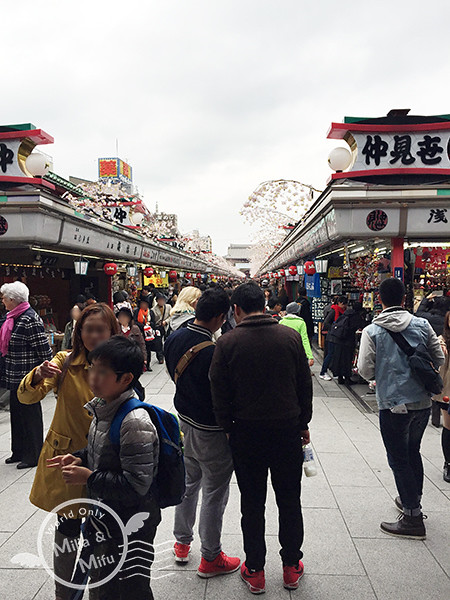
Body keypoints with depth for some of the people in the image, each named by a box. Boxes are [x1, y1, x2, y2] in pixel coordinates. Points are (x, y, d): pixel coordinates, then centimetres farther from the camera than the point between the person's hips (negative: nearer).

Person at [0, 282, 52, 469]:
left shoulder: (30, 319, -19)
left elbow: (43, 348, -19)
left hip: (28, 376, -9)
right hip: (15, 376, 9)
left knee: (30, 414, 2)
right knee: (16, 413, 17)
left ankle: (33, 455, 15)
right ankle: (19, 452, 31)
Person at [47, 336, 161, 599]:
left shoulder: (135, 422, -30)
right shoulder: (103, 408, -1)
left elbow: (136, 486, -29)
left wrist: (90, 478, -23)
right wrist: (79, 458, -2)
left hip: (130, 524, -9)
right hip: (104, 518, 9)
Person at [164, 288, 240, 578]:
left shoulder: (174, 338, -6)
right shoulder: (213, 352, -30)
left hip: (185, 421, 8)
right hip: (211, 432, -7)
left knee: (189, 483, 25)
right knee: (214, 494, 11)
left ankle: (182, 543, 42)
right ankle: (210, 558, 28)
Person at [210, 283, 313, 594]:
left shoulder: (228, 342, -9)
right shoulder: (291, 336, -5)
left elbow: (220, 393, -6)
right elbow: (305, 385, 1)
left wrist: (228, 428, 6)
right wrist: (304, 424, 11)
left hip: (246, 432, -1)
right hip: (288, 430, 2)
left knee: (252, 503, 13)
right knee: (289, 500, 16)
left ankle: (255, 570, 26)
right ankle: (292, 567, 30)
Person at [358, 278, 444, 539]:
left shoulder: (372, 331, -12)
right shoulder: (422, 325, -2)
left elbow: (365, 369, -13)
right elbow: (439, 359, 5)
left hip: (394, 404, -5)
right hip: (423, 401, 5)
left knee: (399, 459, 7)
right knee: (413, 451, 24)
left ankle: (412, 518, 14)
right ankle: (414, 500, 39)